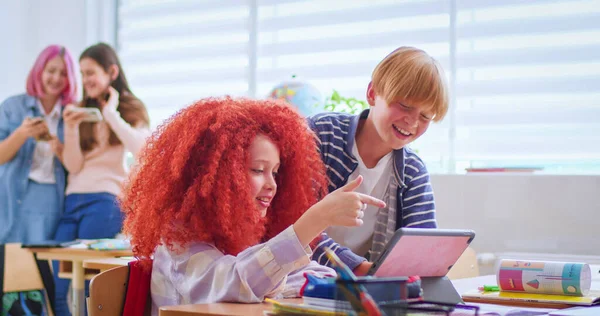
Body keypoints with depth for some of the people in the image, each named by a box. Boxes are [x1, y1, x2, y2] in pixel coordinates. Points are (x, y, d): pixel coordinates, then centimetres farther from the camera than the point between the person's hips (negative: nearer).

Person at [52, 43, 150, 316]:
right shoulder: (81, 111, 15)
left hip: (105, 200, -5)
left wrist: (110, 112, -10)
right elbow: (73, 165, 8)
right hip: (73, 201, 5)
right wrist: (71, 128, -7)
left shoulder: (131, 109, 4)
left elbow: (141, 149, -17)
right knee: (58, 287, -1)